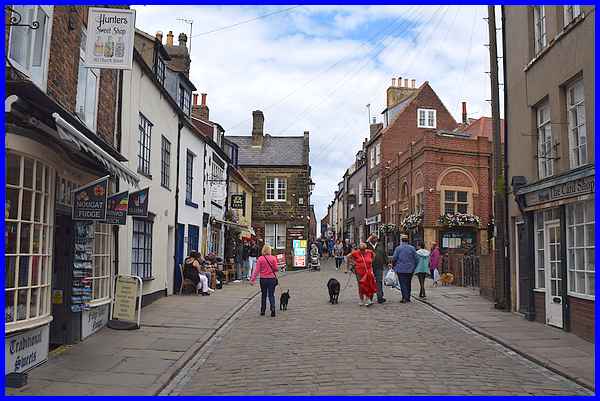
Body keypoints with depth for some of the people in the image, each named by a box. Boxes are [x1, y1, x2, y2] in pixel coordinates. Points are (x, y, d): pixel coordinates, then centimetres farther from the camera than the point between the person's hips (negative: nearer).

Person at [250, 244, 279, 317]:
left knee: (263, 295, 15)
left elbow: (257, 270, -8)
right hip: (272, 278, -1)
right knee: (271, 295, 5)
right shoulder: (273, 258, -7)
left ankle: (263, 311, 19)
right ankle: (273, 308, -14)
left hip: (263, 279, 1)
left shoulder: (260, 259, -7)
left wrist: (253, 279, -4)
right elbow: (276, 269, -3)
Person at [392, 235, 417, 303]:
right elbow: (416, 258, 2)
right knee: (408, 284, 14)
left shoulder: (398, 248, -7)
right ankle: (408, 298, 17)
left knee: (403, 284, -1)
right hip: (410, 269, 3)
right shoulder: (412, 248, 1)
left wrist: (394, 265, 10)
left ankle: (405, 298, -9)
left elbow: (394, 259, -8)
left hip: (401, 269, -3)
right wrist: (413, 267, 14)